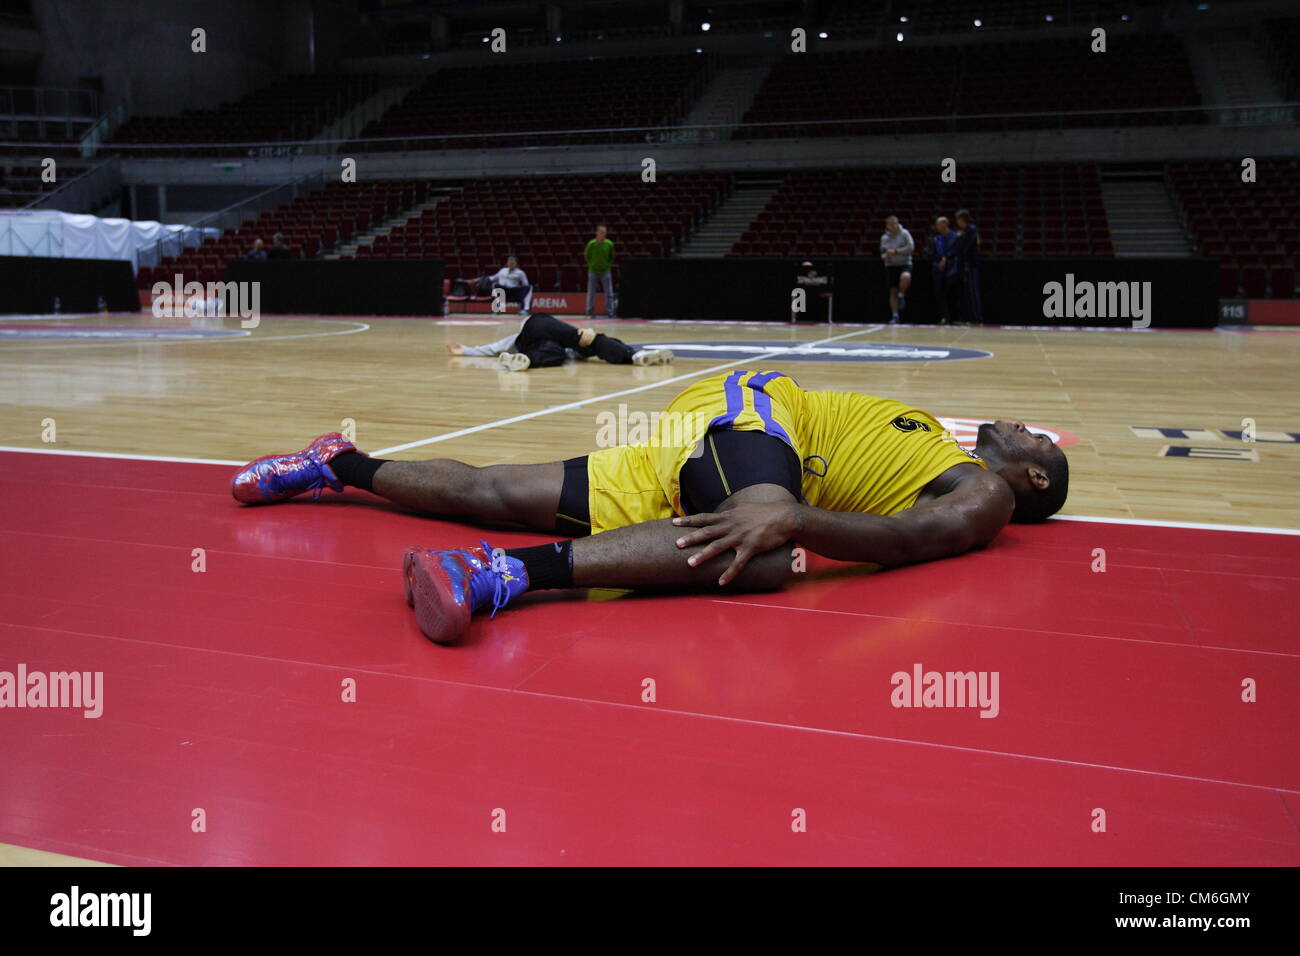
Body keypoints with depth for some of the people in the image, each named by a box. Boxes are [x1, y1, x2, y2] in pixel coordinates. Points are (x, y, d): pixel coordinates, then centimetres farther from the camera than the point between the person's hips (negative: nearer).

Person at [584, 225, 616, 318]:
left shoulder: (609, 244, -5)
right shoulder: (591, 244, -9)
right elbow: (586, 255, 6)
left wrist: (608, 265, 6)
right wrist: (592, 265, 5)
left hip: (606, 271, 1)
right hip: (593, 272, -1)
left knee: (609, 294, -2)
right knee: (591, 294, 3)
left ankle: (609, 313, 3)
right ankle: (590, 313, 12)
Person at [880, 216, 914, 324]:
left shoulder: (904, 233, -1)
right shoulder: (884, 237, 10)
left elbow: (911, 247, -11)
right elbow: (882, 252, 21)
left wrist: (896, 251, -17)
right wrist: (884, 256, -3)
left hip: (905, 264, -3)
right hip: (890, 266, 4)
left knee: (905, 277, -37)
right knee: (893, 291, 1)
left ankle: (901, 295, -9)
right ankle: (895, 316, 7)